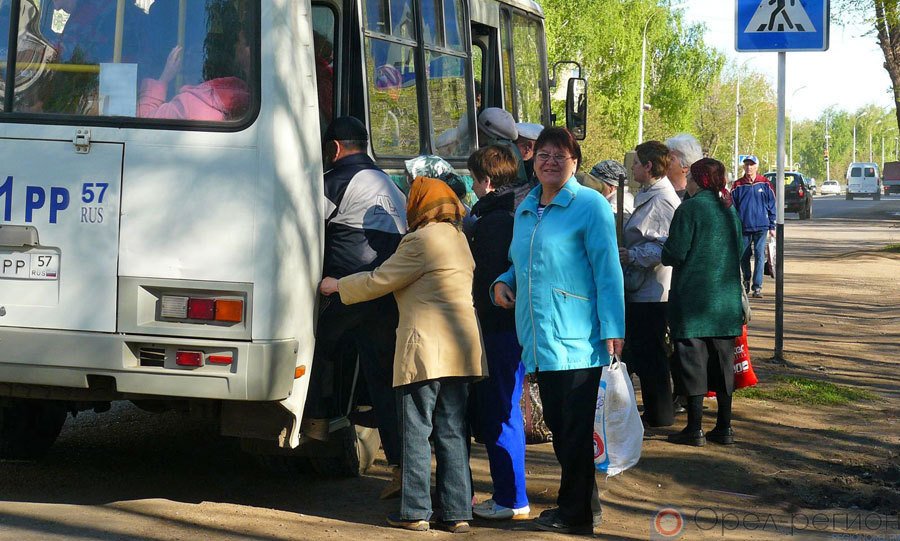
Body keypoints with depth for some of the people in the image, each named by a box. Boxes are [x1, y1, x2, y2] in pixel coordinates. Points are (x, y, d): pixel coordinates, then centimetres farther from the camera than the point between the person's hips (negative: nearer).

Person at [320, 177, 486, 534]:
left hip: (426, 348, -8)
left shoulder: (422, 240, -10)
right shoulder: (458, 237, 17)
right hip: (461, 351, 8)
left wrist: (337, 286, 9)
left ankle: (415, 511, 2)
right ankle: (458, 513, 8)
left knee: (416, 432, 0)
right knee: (452, 434, 9)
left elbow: (378, 281, -6)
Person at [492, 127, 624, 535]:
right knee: (558, 425, 12)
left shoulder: (590, 206, -6)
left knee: (577, 430, -3)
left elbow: (608, 272, -10)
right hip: (541, 340, 7)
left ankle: (578, 513, 6)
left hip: (578, 339, -7)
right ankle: (577, 505, 22)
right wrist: (503, 283, 6)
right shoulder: (525, 210, 15)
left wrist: (613, 329, -16)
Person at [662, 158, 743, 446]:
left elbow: (674, 254, -15)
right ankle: (724, 427, 14)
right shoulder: (730, 209, 8)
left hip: (693, 298, -6)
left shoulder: (689, 209, -13)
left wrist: (663, 252, 6)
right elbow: (740, 249, 15)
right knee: (721, 361, 11)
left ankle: (695, 429, 0)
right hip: (726, 300, 6)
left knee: (693, 360, -1)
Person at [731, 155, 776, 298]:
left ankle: (757, 286, -3)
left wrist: (772, 226, 3)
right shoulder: (738, 185, 3)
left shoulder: (764, 184, 1)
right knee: (743, 256, 9)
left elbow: (772, 206, 5)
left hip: (761, 226, -1)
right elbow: (732, 207, 6)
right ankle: (746, 281, 31)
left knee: (759, 256, -6)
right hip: (743, 227, 1)